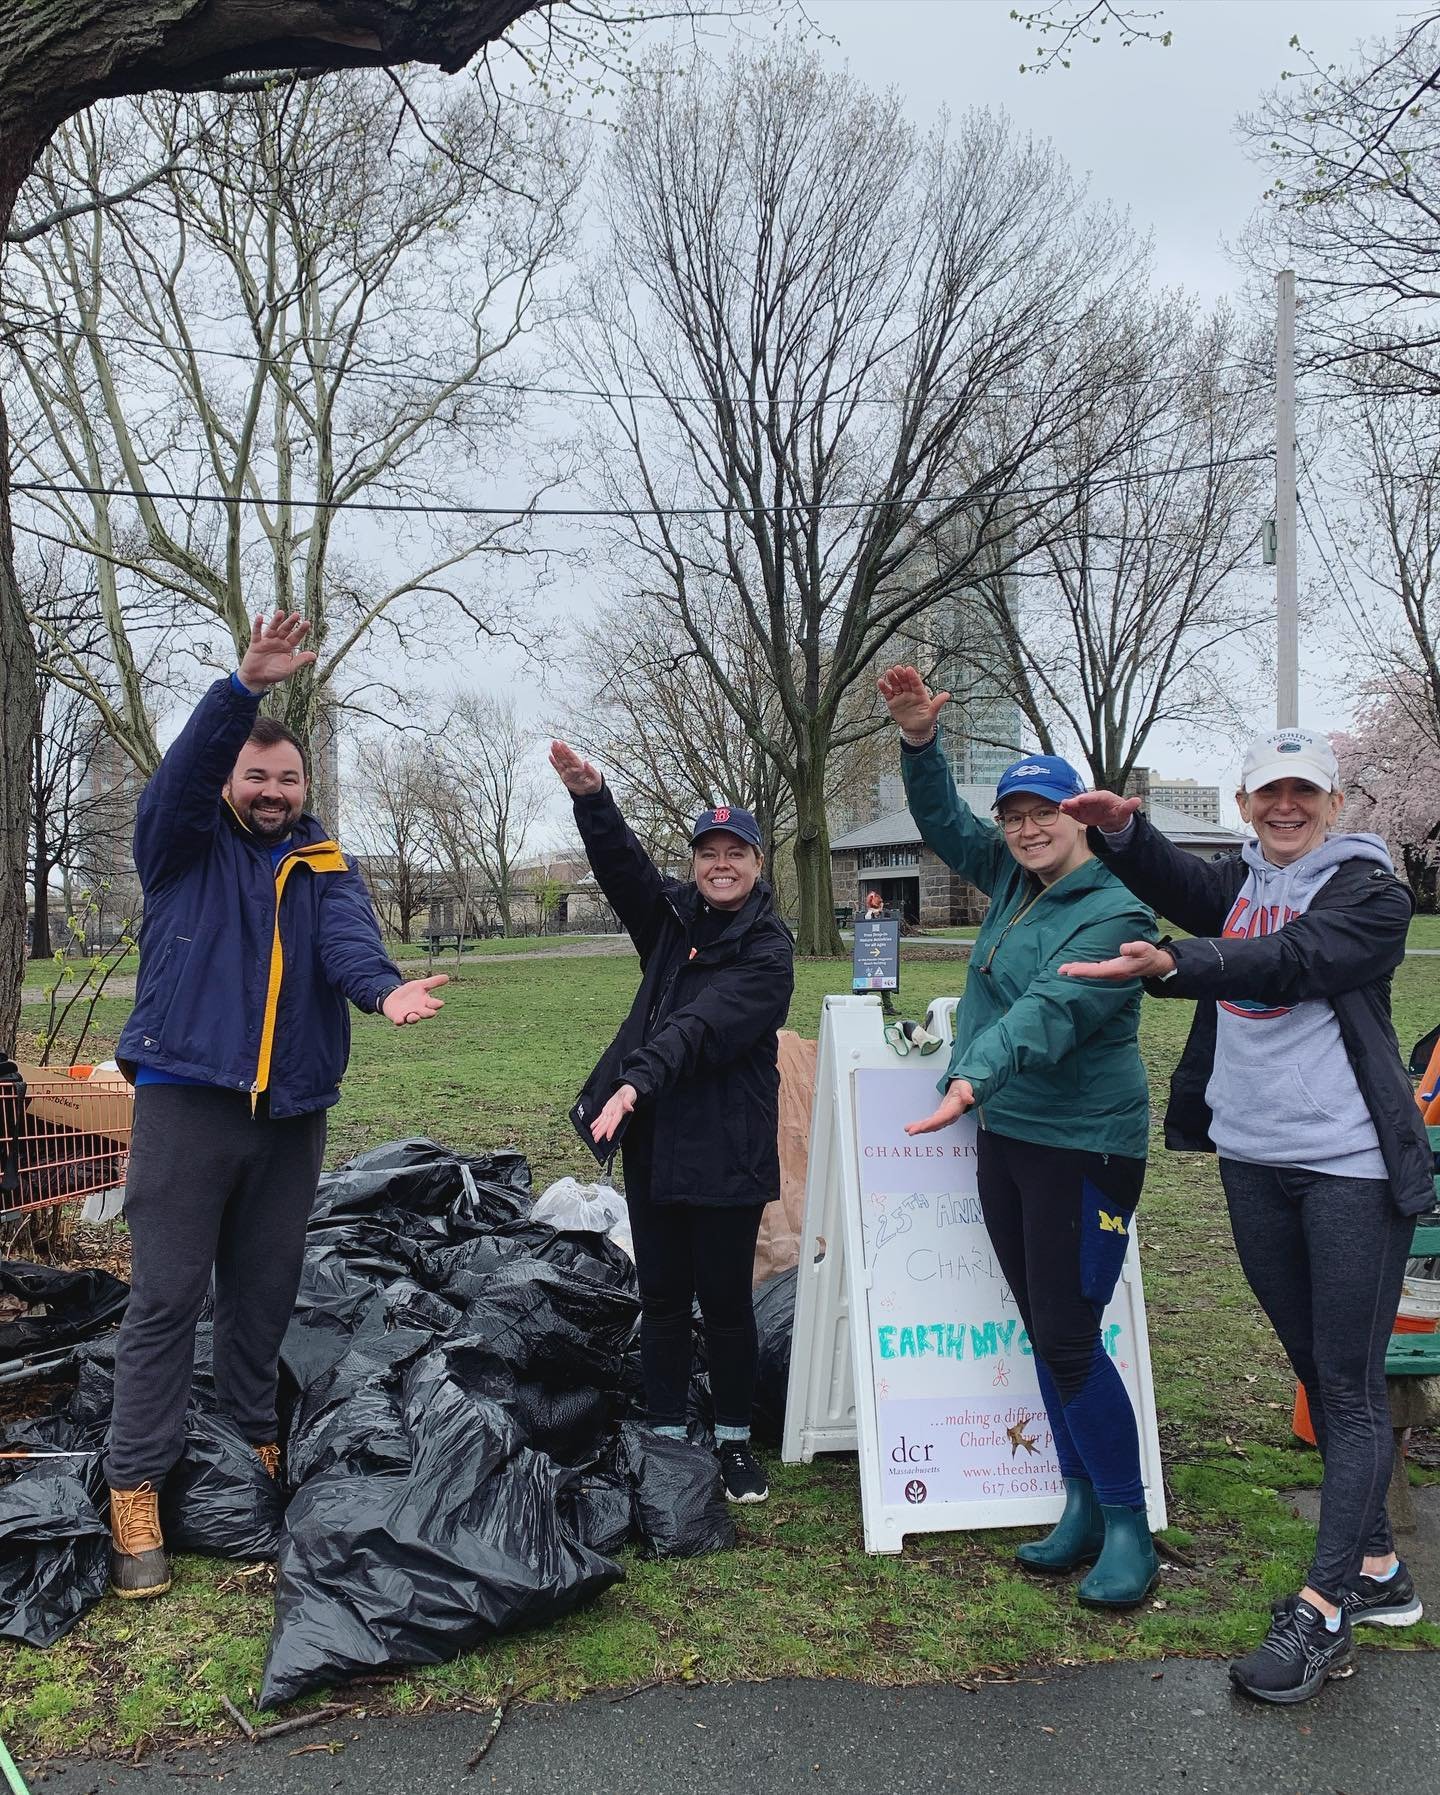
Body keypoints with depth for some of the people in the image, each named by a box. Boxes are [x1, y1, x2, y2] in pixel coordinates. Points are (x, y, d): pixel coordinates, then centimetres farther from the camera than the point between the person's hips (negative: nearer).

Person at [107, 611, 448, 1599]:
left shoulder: (327, 866, 9)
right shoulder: (186, 846, 5)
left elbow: (349, 937, -11)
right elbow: (181, 774, -15)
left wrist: (385, 987, -34)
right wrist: (247, 685, -31)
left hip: (292, 1110, 3)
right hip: (186, 1099, -3)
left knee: (266, 1294, 13)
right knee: (167, 1296, -2)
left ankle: (256, 1446, 29)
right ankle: (136, 1492, 5)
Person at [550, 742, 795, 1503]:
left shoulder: (767, 950, -10)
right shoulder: (674, 916, 8)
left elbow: (701, 1026, -24)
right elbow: (621, 865, -8)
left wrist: (637, 1080, -37)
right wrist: (590, 795, -25)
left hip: (726, 1148, -5)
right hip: (654, 1140, 5)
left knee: (725, 1298, 6)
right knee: (661, 1295, 12)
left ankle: (735, 1441, 25)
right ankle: (667, 1436, 25)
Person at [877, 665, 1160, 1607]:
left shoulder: (1115, 915, -17)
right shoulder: (1013, 879, 8)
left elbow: (1050, 1011, -30)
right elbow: (944, 820, 15)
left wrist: (975, 1078, -44)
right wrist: (921, 740, -2)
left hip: (1084, 1146, -8)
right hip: (1006, 1134, 8)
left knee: (1069, 1339, -6)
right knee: (1043, 1329, 13)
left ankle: (1130, 1531, 11)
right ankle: (1084, 1509, 26)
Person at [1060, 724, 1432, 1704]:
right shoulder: (1243, 879, 15)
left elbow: (1288, 962, -23)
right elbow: (1185, 889, -1)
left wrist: (1173, 966, -38)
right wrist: (1122, 830, -18)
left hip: (1352, 1165, -6)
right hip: (1254, 1158, 6)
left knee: (1352, 1384, -2)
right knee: (1318, 1372, 15)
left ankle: (1323, 1610, 3)